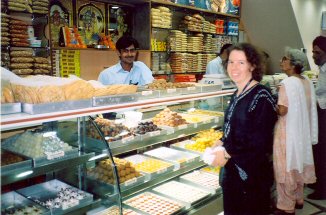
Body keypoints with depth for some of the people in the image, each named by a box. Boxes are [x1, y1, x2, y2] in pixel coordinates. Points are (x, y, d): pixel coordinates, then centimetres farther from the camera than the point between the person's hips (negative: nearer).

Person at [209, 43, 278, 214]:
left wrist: (228, 153, -15)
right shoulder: (237, 94, 8)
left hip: (252, 174, -8)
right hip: (232, 168, 8)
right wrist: (223, 142, 2)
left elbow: (260, 141, -21)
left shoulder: (261, 96, -17)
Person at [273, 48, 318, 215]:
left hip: (288, 131, -8)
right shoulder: (307, 82, 5)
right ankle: (298, 199, 34)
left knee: (286, 168, 3)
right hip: (303, 130, 8)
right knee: (298, 164, 20)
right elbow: (309, 108, 12)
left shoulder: (288, 83, -20)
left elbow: (282, 110, -23)